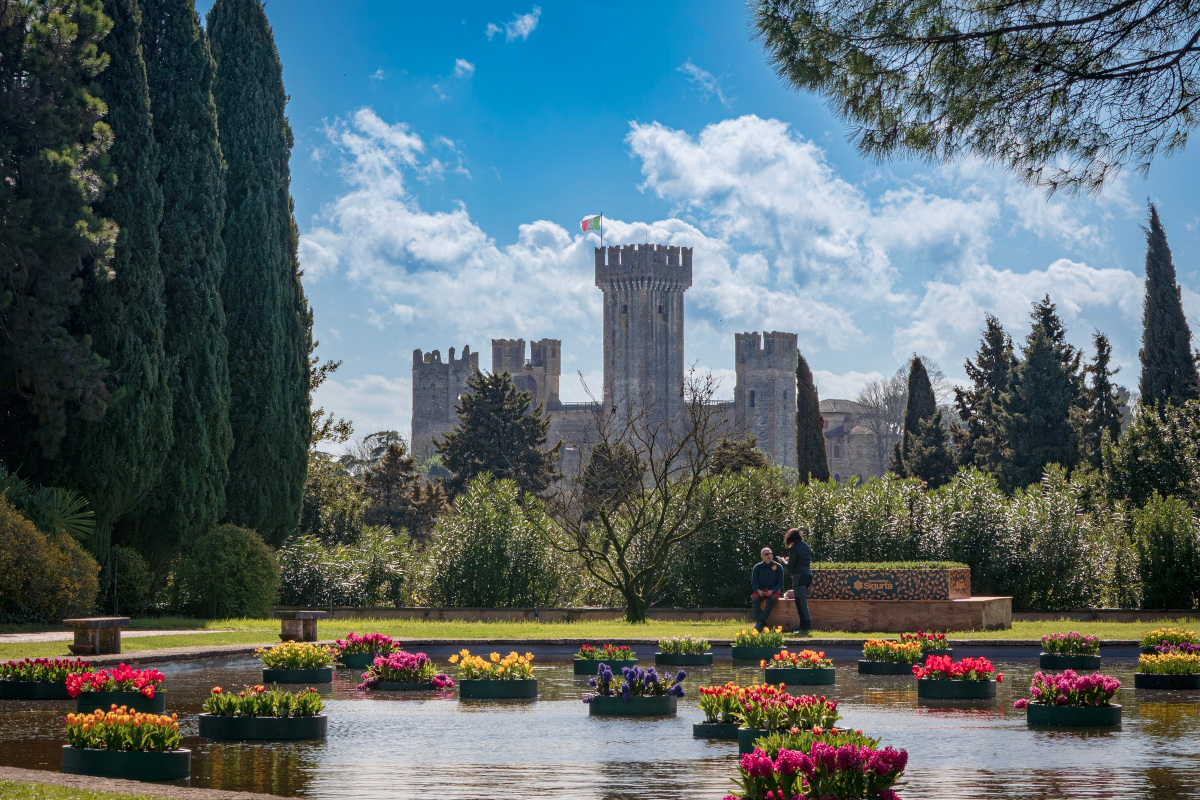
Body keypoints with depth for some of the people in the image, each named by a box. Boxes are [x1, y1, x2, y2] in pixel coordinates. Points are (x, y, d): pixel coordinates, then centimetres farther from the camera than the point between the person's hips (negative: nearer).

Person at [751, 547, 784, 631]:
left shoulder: (778, 567, 1)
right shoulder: (758, 567, 4)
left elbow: (780, 583, -1)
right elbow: (754, 583, 3)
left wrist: (771, 591, -18)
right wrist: (758, 591, -18)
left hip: (773, 591, -1)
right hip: (760, 590, 1)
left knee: (771, 599, -36)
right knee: (755, 599, -32)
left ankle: (760, 622, -37)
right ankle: (762, 624, -32)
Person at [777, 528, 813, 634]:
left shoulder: (794, 549, -11)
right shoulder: (806, 546, 13)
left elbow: (790, 566, -9)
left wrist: (783, 561, 11)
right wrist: (790, 560, 25)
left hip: (799, 576, -8)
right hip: (808, 574, 8)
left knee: (801, 602, -6)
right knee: (803, 602, 13)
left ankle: (806, 626, -9)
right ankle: (803, 626, 15)